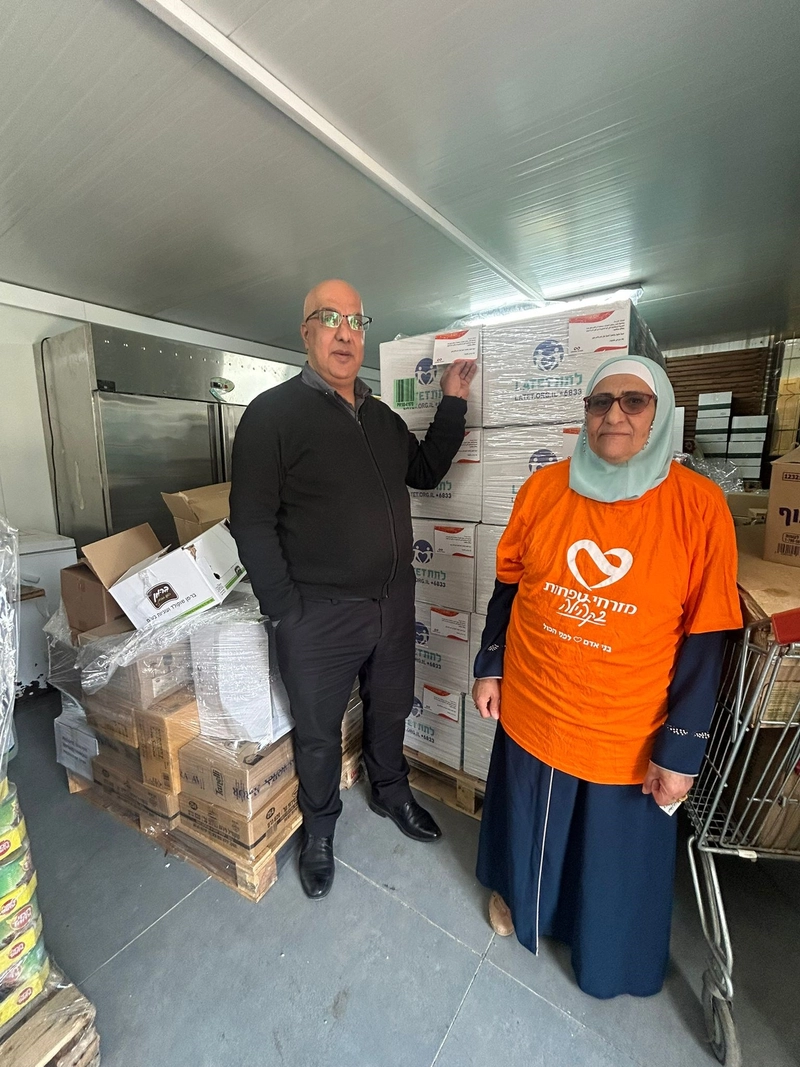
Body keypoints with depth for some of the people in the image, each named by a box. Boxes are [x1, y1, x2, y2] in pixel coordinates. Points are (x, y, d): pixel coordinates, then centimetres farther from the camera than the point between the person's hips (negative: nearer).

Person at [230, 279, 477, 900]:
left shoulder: (383, 417, 10)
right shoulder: (273, 412, -10)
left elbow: (427, 473, 17)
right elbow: (252, 521, -13)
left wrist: (454, 404, 10)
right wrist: (286, 613, -16)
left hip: (394, 604, 6)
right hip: (319, 616, -5)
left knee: (390, 710, 25)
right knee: (318, 731, 17)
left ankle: (391, 792, 54)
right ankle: (320, 826, 46)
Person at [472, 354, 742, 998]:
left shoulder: (699, 506, -13)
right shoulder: (543, 489, -6)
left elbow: (704, 639, -10)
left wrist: (681, 750, -7)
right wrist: (489, 668, 4)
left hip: (627, 735, -1)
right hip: (531, 712, 2)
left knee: (616, 856, 23)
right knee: (528, 826, 26)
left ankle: (607, 958, 56)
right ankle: (516, 894, 59)